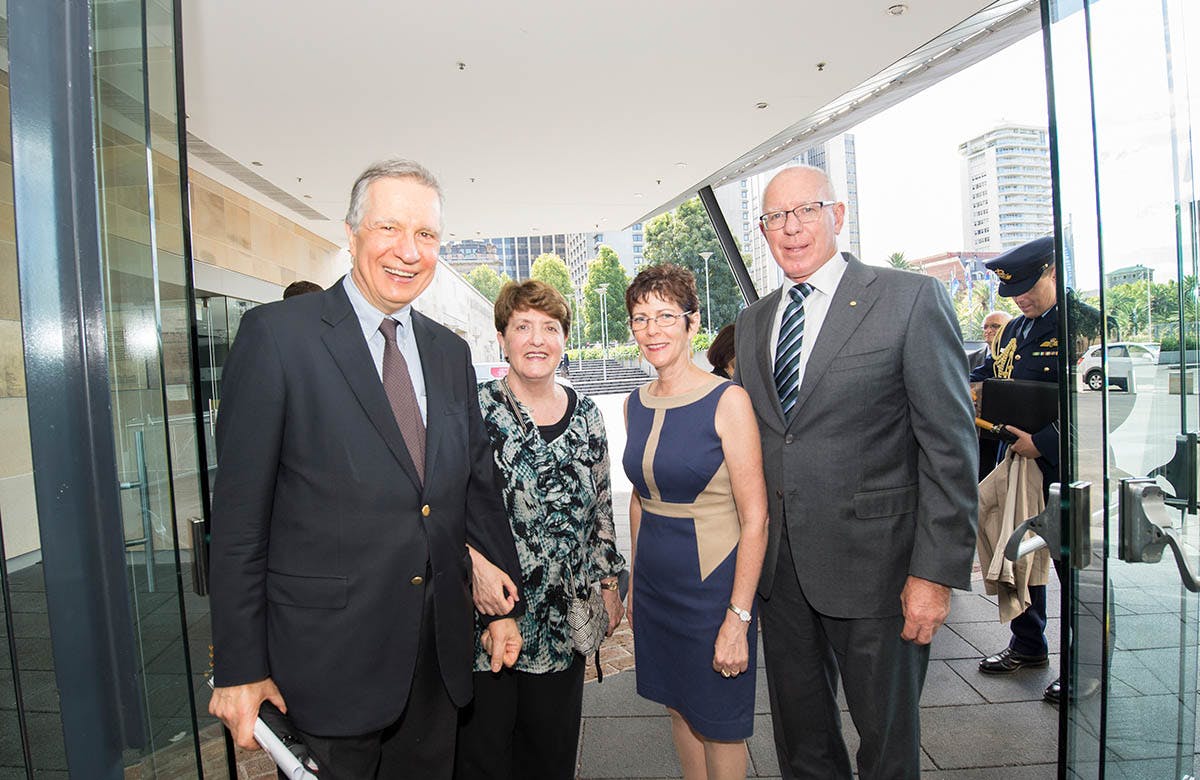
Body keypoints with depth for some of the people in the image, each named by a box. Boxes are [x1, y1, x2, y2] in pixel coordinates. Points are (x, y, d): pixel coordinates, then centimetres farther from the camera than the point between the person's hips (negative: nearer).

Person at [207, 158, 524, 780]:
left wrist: (504, 603, 11)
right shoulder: (277, 333, -10)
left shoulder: (450, 352, 7)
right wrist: (238, 667, -9)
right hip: (328, 657, -5)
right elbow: (239, 513, -10)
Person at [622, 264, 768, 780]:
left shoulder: (727, 400, -15)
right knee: (678, 707, 21)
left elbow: (755, 520, -15)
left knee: (719, 725, 11)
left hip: (713, 583, -5)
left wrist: (738, 618, -18)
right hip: (655, 583, 6)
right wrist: (636, 583, 13)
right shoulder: (636, 403, 4)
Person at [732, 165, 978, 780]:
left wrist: (937, 571, -14)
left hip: (873, 562, -4)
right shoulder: (754, 321, 9)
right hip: (779, 565, 5)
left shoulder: (912, 299, -8)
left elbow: (950, 445, -10)